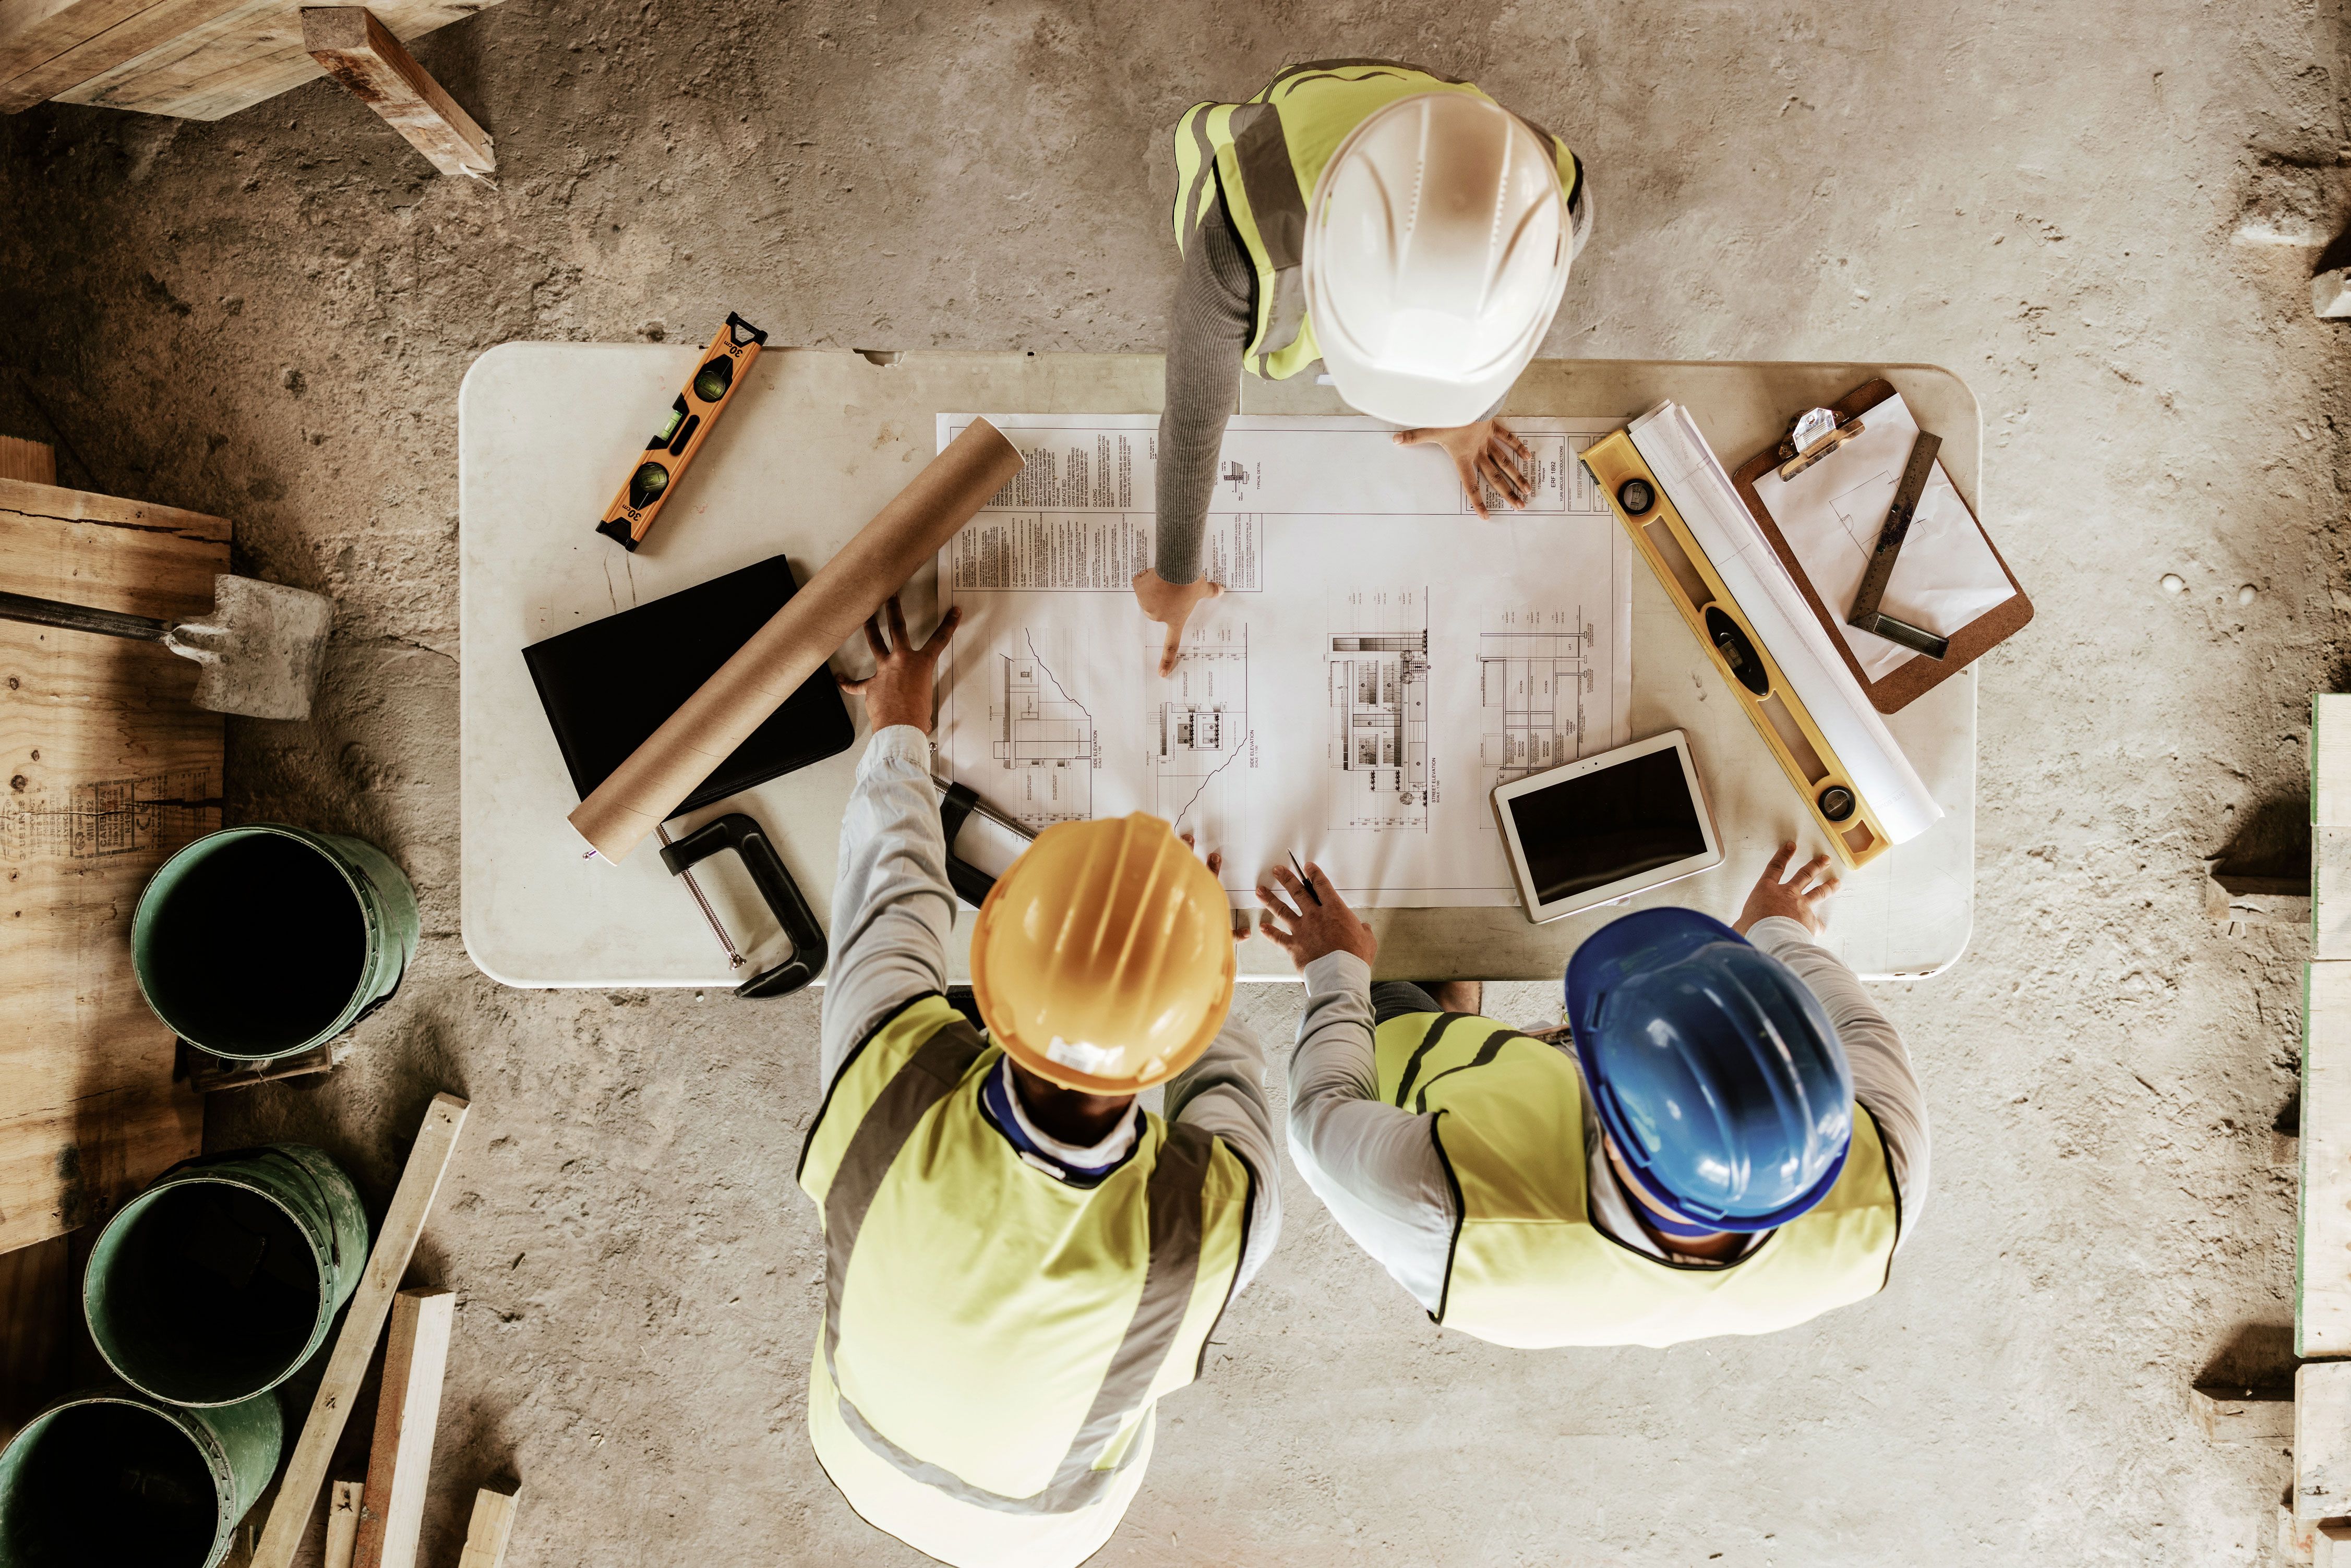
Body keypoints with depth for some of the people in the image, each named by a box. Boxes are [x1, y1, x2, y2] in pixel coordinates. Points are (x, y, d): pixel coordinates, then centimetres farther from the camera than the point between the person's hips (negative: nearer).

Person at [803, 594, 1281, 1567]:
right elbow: (1229, 1088, -20)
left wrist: (899, 727, -4)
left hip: (862, 1448, 2)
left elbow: (890, 887, -23)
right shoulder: (1219, 1217, -47)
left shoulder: (888, 1077, -46)